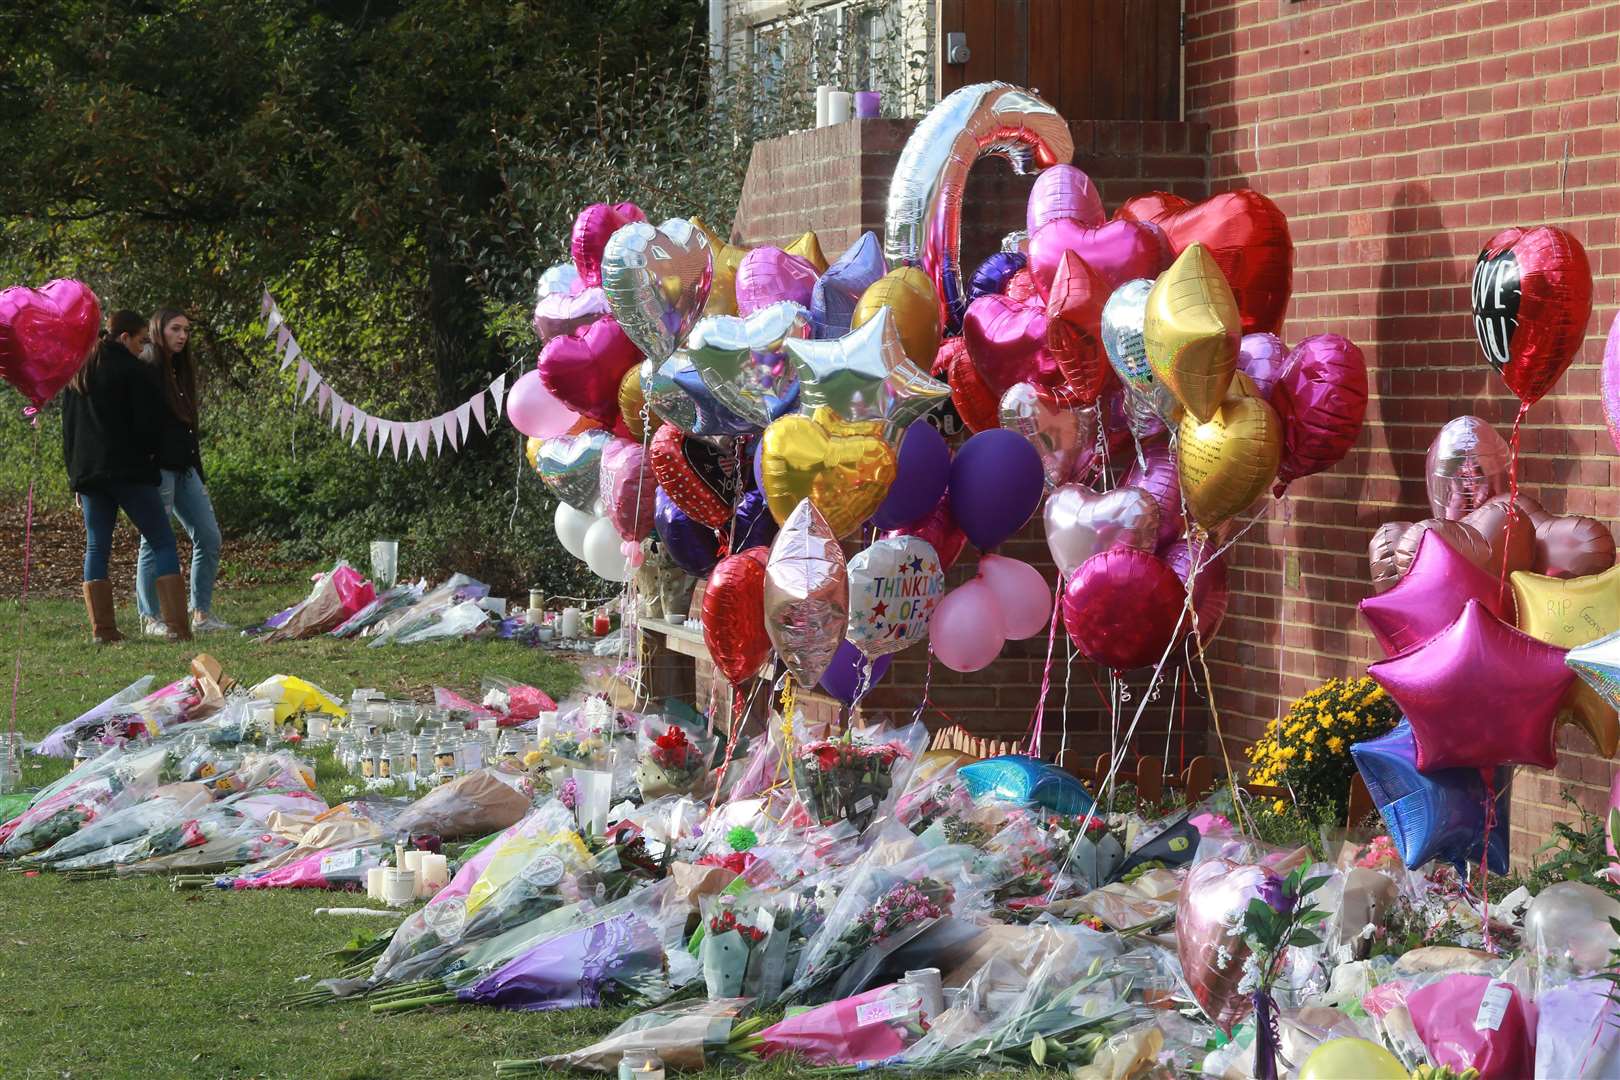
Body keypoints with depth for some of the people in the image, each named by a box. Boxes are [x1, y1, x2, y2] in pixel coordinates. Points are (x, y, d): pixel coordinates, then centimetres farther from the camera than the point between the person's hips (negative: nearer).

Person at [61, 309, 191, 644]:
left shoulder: (78, 374, 17)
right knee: (163, 542, -3)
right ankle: (177, 626, -12)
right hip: (130, 471, -6)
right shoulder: (133, 371, -6)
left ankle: (102, 629, 0)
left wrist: (76, 475, 21)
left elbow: (68, 428, 20)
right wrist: (149, 453, 9)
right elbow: (149, 422, -10)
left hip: (87, 473, 6)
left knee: (96, 548, 8)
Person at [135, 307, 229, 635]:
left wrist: (199, 474, 19)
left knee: (209, 537, 4)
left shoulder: (182, 371, 16)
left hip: (185, 469, 8)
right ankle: (152, 618, 4)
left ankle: (202, 614, 9)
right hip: (158, 469, -8)